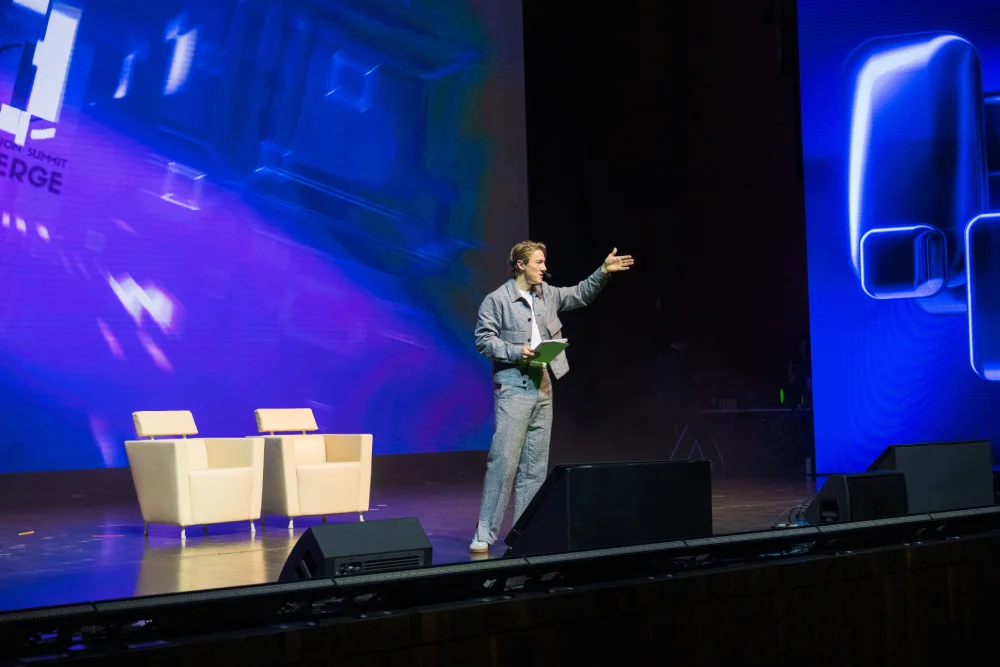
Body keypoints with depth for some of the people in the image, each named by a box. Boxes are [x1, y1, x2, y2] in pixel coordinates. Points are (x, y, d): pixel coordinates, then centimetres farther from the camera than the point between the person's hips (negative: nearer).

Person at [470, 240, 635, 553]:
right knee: (504, 459, -12)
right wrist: (516, 352, -19)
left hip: (543, 387, 7)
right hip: (513, 387, -7)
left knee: (535, 463, 7)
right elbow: (484, 339, -9)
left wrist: (603, 272, 13)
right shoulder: (497, 300, -6)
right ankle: (484, 534, -7)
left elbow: (580, 295, 24)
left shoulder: (547, 294, 13)